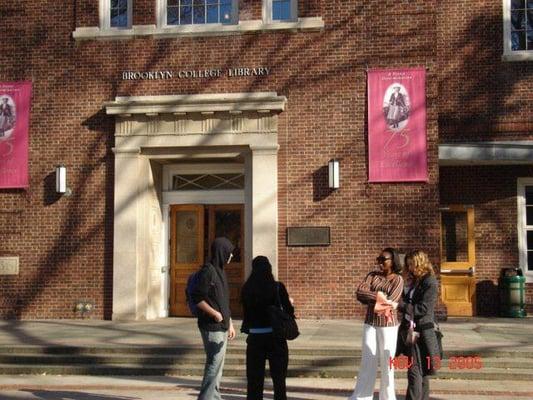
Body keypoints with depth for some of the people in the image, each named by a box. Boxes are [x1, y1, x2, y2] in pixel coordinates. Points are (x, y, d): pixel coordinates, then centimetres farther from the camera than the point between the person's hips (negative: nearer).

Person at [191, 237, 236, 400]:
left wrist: (230, 324, 20)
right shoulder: (208, 270, -13)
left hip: (221, 326, 9)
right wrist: (214, 313, -19)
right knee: (214, 363, -8)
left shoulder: (220, 271, 14)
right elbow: (197, 297, -17)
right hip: (212, 326, -9)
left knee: (217, 364, 13)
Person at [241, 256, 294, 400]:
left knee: (255, 377, 11)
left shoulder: (247, 289, -5)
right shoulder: (277, 287, -10)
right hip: (276, 336, -1)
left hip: (255, 337, 1)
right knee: (278, 375, 12)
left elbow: (246, 312, 2)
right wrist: (290, 303, 14)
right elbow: (289, 311, -7)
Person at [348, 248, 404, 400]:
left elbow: (390, 302, -16)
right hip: (370, 324, 3)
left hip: (388, 326, -3)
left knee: (387, 363, 5)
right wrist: (379, 296, -20)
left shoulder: (398, 279, -4)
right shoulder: (372, 275, 6)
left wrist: (370, 299, -11)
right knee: (367, 361, 6)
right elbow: (359, 293, -9)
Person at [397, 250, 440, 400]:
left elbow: (423, 309, -20)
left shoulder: (430, 283, -13)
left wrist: (399, 305, -22)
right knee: (421, 371, 15)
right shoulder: (416, 281, 14)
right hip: (412, 331, 9)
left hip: (421, 331, -9)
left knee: (415, 371, -7)